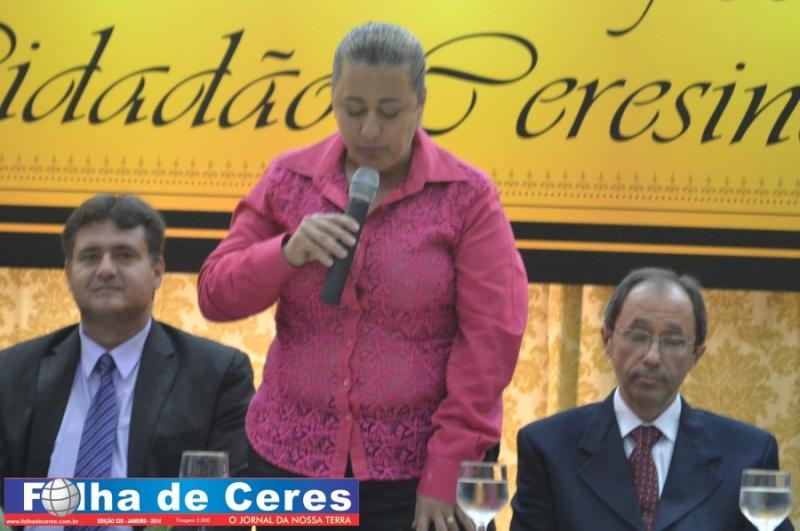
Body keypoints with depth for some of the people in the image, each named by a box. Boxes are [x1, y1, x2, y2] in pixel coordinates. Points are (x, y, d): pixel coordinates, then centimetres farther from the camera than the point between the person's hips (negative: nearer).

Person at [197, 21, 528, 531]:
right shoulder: (289, 179, 4)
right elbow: (216, 295, 4)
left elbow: (491, 338, -8)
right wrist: (286, 253, -15)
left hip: (414, 472, -3)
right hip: (292, 459, 3)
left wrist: (446, 471, -11)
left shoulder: (466, 196, -4)